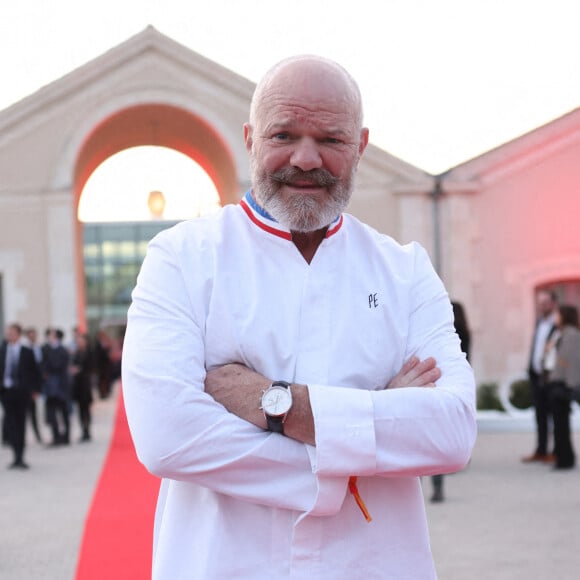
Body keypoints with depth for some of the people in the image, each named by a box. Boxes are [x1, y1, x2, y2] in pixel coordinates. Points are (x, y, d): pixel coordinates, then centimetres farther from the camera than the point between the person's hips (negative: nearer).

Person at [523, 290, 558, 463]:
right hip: (537, 374, 8)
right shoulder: (539, 322, 14)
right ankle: (541, 451, 18)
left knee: (553, 415, 0)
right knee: (540, 415, 12)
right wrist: (531, 368, 13)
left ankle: (556, 452, 7)